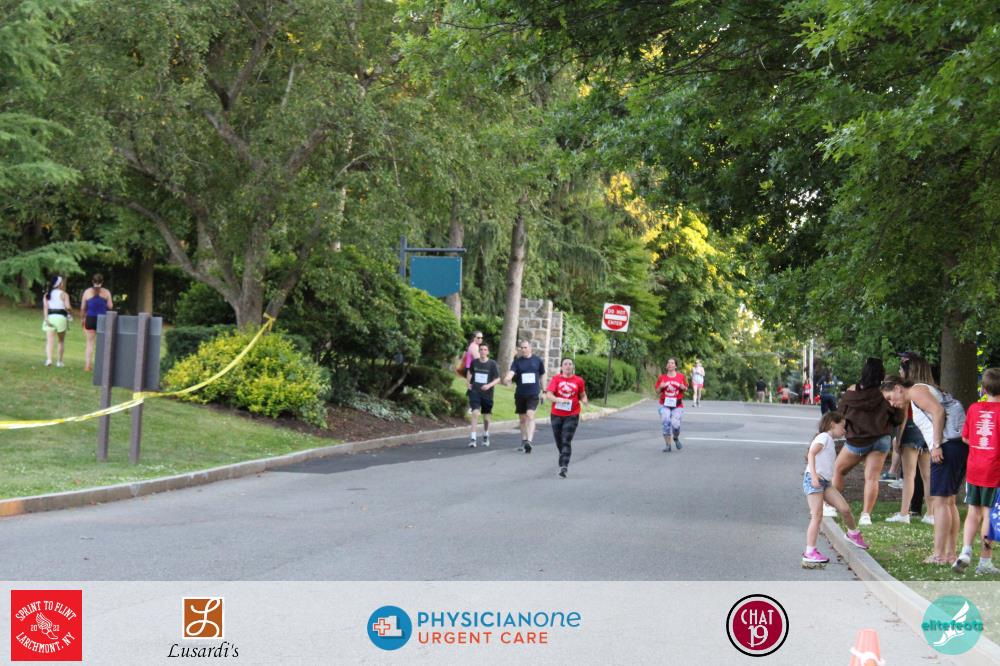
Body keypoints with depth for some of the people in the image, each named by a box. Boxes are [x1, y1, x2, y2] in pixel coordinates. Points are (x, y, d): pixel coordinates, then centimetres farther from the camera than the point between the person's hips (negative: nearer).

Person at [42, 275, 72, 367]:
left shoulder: (47, 294, 10)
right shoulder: (64, 294, 0)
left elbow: (45, 306, -3)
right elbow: (68, 307, -12)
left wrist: (46, 318, -11)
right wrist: (69, 311, 10)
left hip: (50, 317, 2)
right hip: (61, 317, -2)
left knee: (49, 341, -5)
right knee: (61, 341, 14)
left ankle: (49, 359, -26)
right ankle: (59, 361, 14)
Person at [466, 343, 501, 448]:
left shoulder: (492, 364, -5)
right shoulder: (474, 362, 2)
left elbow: (497, 379, -4)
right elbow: (469, 372, 23)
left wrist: (489, 385, -21)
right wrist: (468, 383, 9)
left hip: (487, 393, 0)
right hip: (475, 392, 0)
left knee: (486, 417, 12)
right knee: (475, 413, -17)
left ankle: (486, 436, 37)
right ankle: (472, 439, -19)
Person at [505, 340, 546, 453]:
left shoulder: (537, 360, 3)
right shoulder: (517, 361, 3)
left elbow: (542, 376, 13)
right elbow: (511, 372, -14)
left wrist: (543, 391, 12)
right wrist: (507, 379, -37)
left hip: (533, 394, -2)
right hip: (520, 393, 2)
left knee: (530, 415, -19)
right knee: (522, 419, 11)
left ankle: (529, 441, -25)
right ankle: (524, 441, 24)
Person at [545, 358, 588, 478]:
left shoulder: (579, 380, 1)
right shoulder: (556, 379, -1)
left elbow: (582, 395, 13)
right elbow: (549, 394, -9)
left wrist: (584, 400, -10)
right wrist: (558, 399, -27)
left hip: (572, 415, -2)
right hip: (556, 415, 2)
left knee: (566, 441, -12)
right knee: (559, 441, 12)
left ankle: (563, 467, -17)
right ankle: (564, 462, 36)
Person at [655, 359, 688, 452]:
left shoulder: (681, 376, 3)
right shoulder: (662, 377, 4)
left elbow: (686, 388, 13)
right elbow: (657, 391, 10)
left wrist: (683, 388, -10)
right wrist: (660, 387, -12)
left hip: (677, 405, -1)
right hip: (665, 405, 1)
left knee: (675, 424, -15)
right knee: (665, 423, -16)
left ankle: (676, 438, 20)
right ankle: (668, 445, -4)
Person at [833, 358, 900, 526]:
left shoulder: (852, 391, -3)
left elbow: (840, 414, 6)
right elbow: (896, 419, -1)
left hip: (857, 440, 0)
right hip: (881, 439, 0)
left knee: (837, 470, 18)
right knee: (872, 478, -1)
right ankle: (866, 514, -10)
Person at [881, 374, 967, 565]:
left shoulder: (916, 390, -1)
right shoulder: (926, 393, 27)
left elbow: (938, 410, -15)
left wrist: (936, 445, -19)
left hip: (949, 444, -10)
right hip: (960, 445, 10)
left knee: (940, 501, -8)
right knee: (949, 502, 14)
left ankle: (939, 555, -8)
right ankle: (950, 554, 16)